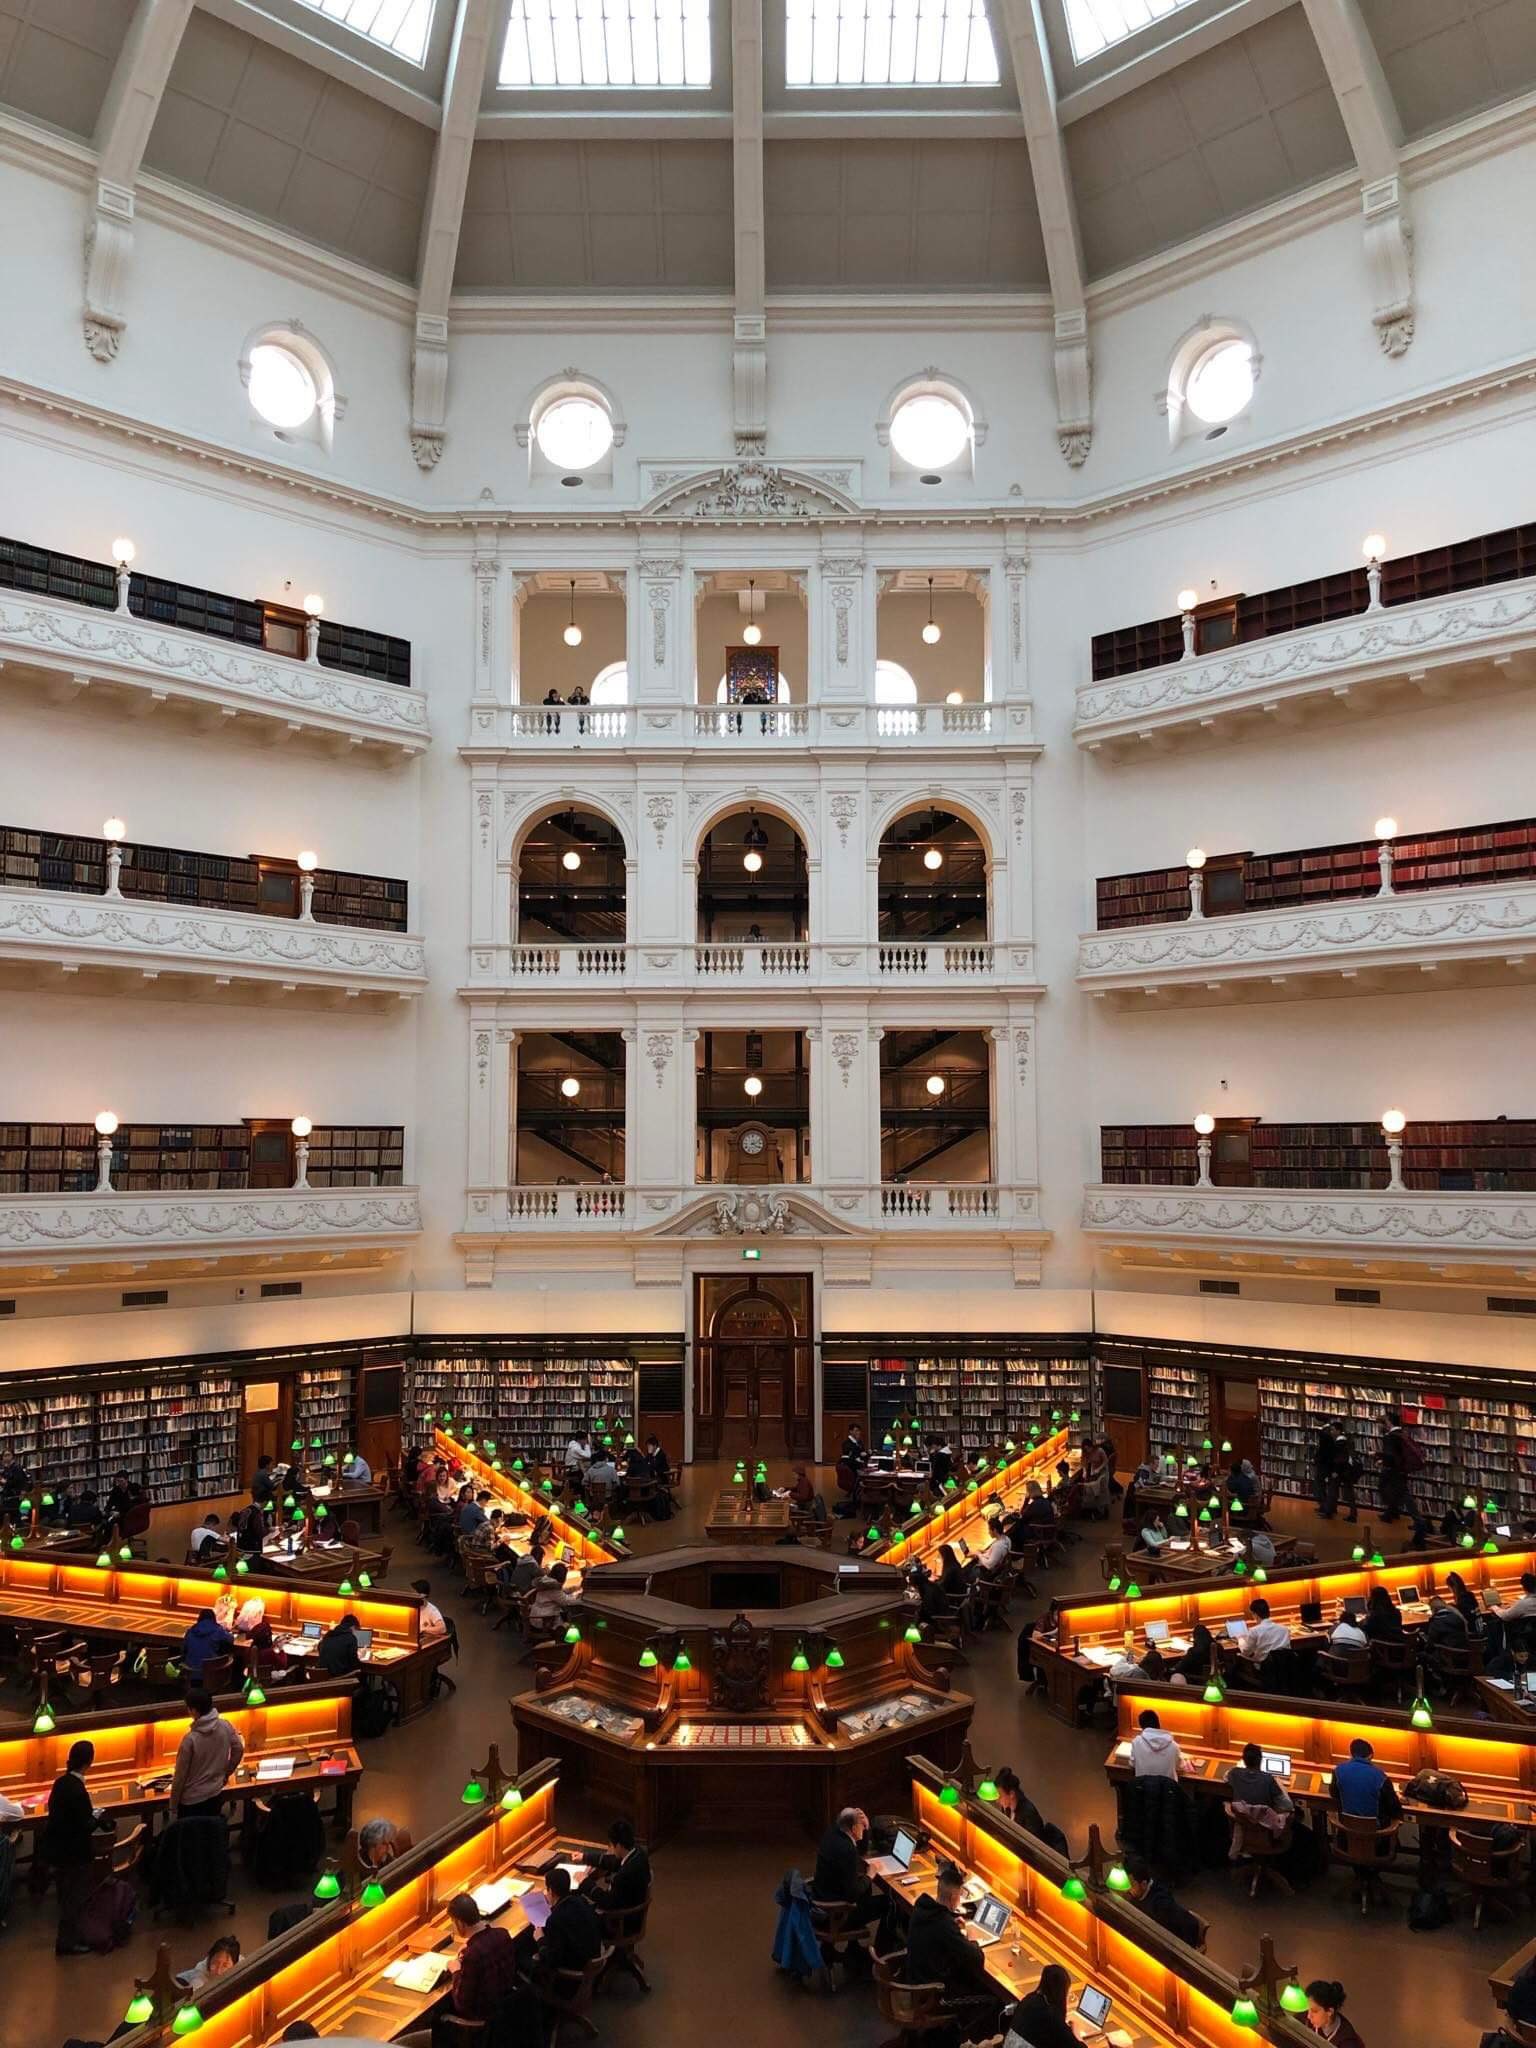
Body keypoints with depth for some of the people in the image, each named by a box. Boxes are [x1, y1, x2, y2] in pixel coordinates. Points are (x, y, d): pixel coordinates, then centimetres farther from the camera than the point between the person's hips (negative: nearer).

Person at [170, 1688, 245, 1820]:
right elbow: (238, 1750, 5)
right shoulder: (226, 1727, -11)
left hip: (192, 1800, -5)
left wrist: (173, 1808, -3)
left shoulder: (190, 1739, -24)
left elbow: (180, 1776, -15)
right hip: (216, 1795, 5)